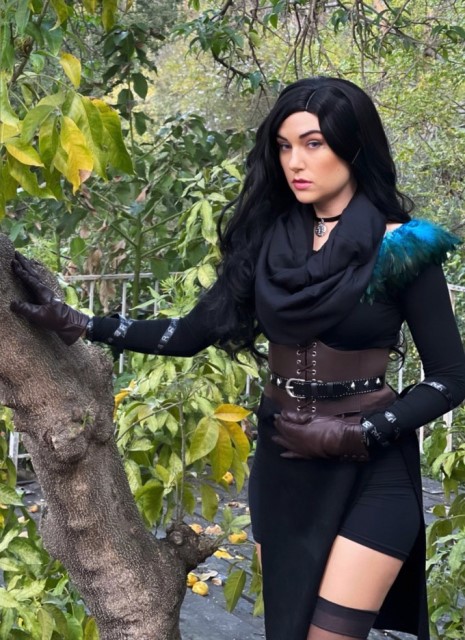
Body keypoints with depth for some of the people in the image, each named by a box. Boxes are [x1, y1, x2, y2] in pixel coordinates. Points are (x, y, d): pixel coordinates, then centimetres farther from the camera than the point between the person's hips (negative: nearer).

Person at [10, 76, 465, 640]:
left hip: (371, 471, -4)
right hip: (282, 465, 4)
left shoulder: (400, 249, -8)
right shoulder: (268, 239, 3)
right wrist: (74, 323, -3)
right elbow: (192, 333, 3)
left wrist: (353, 434, -14)